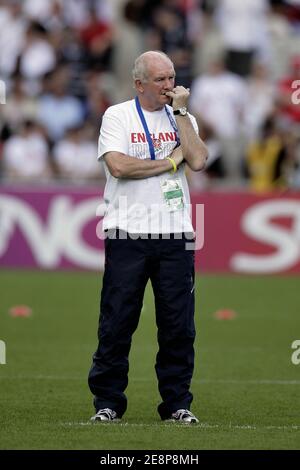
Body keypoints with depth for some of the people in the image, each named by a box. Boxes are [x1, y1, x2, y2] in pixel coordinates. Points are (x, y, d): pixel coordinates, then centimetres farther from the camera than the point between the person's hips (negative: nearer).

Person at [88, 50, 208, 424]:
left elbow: (197, 161, -4)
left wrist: (180, 111, -2)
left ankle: (177, 402, 11)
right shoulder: (117, 116, 2)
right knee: (117, 322, -2)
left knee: (178, 324, 2)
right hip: (127, 234, -3)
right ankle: (107, 401, 7)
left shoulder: (182, 119, 13)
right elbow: (118, 166, -13)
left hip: (175, 237, 3)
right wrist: (170, 161, -5)